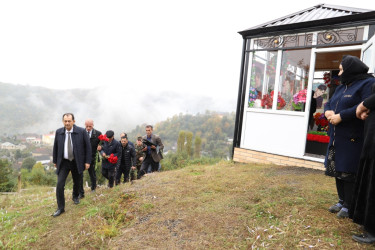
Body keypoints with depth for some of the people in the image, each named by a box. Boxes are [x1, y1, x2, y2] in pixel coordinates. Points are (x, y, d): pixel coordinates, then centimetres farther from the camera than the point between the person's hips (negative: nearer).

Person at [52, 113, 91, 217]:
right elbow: (55, 147, 8)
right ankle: (60, 208, 5)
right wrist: (55, 161, 12)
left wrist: (87, 161, -8)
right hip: (63, 162, 1)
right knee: (59, 184, -8)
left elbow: (88, 146, -7)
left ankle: (75, 196, 46)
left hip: (76, 162, -1)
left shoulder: (81, 131, -12)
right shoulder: (58, 132, -4)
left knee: (77, 182, 16)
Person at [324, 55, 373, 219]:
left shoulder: (366, 84, -7)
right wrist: (328, 111, -2)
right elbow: (329, 103, 20)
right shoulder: (341, 87, 20)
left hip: (352, 139, -8)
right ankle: (341, 201, 28)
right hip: (337, 137, 8)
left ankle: (348, 206, 10)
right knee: (338, 170, 14)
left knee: (348, 173, -3)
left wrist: (341, 116, -20)